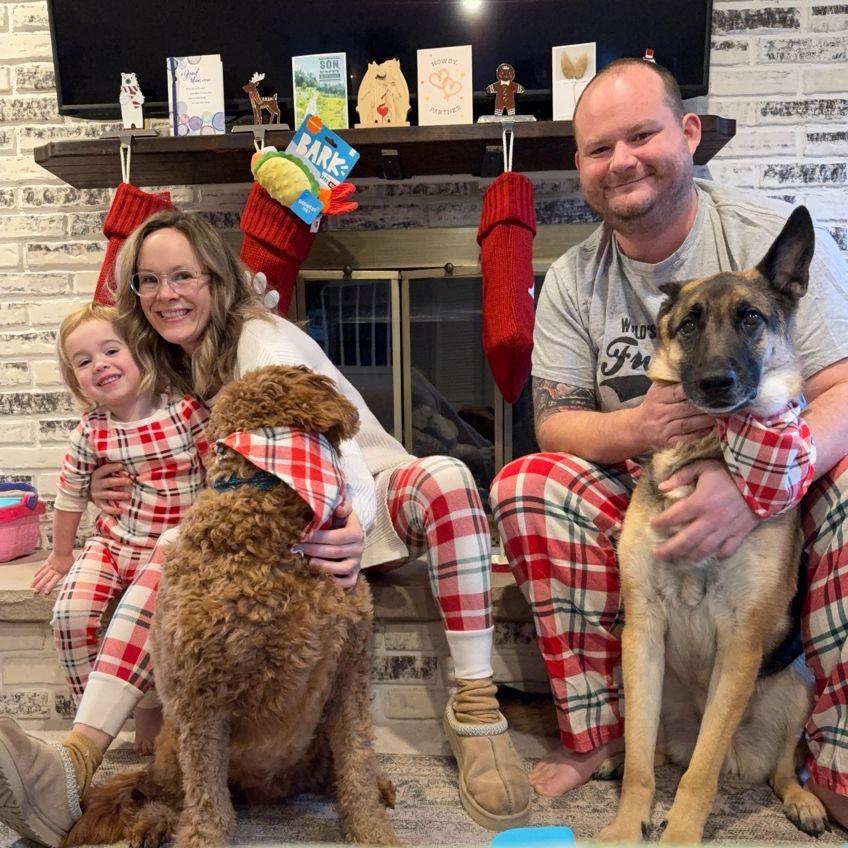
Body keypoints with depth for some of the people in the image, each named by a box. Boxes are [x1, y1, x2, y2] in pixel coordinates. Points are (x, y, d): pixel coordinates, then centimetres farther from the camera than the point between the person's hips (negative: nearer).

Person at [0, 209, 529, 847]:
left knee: (446, 477, -37)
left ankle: (476, 708, -31)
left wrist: (352, 521, -51)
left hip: (364, 498, -5)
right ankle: (73, 768, -30)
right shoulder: (178, 366, 10)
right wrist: (134, 493, -6)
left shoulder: (263, 338, -13)